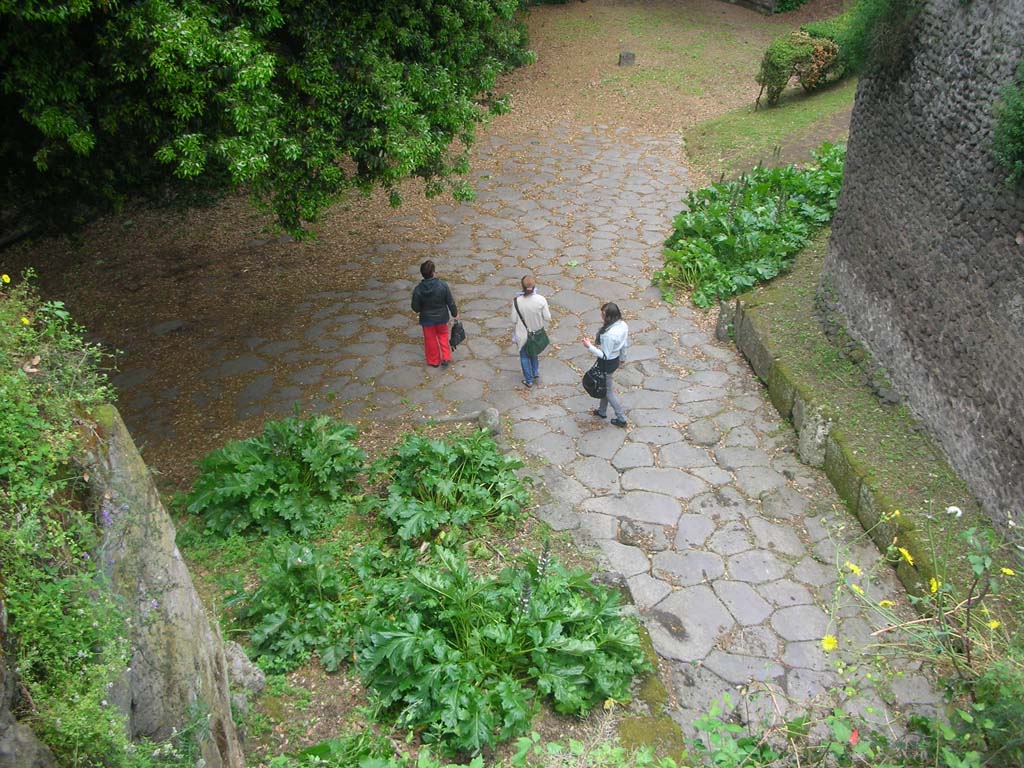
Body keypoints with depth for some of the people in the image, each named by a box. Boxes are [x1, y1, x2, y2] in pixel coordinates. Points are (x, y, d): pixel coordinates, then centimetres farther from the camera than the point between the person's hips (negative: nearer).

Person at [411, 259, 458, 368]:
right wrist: (455, 314, 5)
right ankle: (445, 358, 26)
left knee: (430, 340, 21)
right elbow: (450, 302, -12)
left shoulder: (418, 290, -25)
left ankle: (434, 361, 37)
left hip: (427, 319, -1)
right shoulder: (443, 285, -24)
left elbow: (415, 308, -14)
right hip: (442, 318, 1)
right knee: (443, 335, 28)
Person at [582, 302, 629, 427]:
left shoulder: (609, 335, -38)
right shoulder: (623, 324, -12)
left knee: (608, 390, 15)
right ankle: (602, 411, 49)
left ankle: (621, 418, 29)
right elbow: (625, 344, 4)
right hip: (615, 359, 8)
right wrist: (622, 357, 20)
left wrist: (590, 346, -25)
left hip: (607, 364, -8)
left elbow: (605, 355, -28)